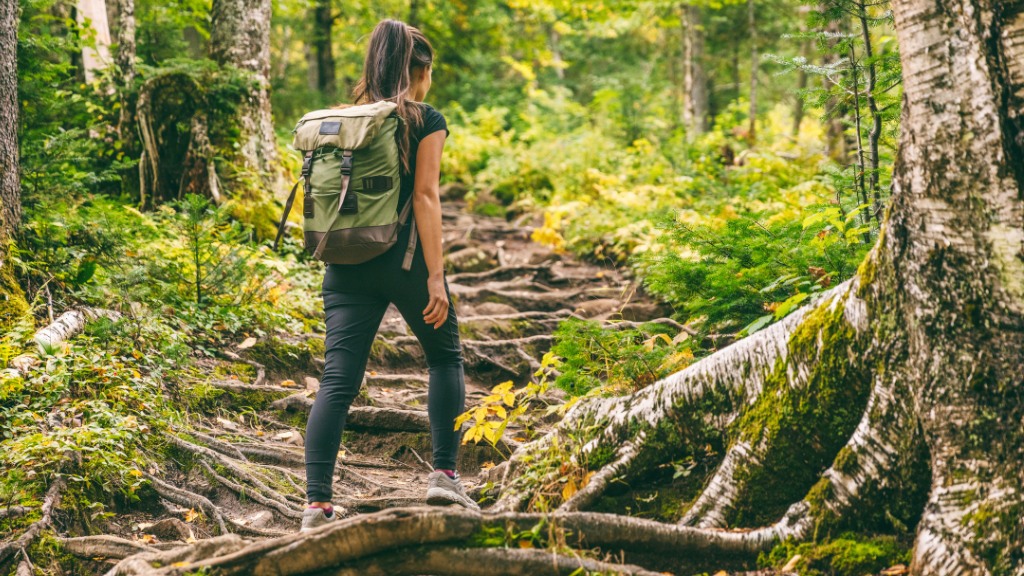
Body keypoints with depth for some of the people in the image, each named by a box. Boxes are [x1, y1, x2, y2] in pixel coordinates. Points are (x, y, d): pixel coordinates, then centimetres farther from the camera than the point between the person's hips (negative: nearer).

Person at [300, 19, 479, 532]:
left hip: (347, 262, 4)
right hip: (403, 259, -4)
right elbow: (425, 196, -10)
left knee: (337, 381, 0)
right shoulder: (425, 121, -2)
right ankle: (444, 475, 13)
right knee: (445, 358, 18)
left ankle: (317, 502, -8)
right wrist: (435, 276, -12)